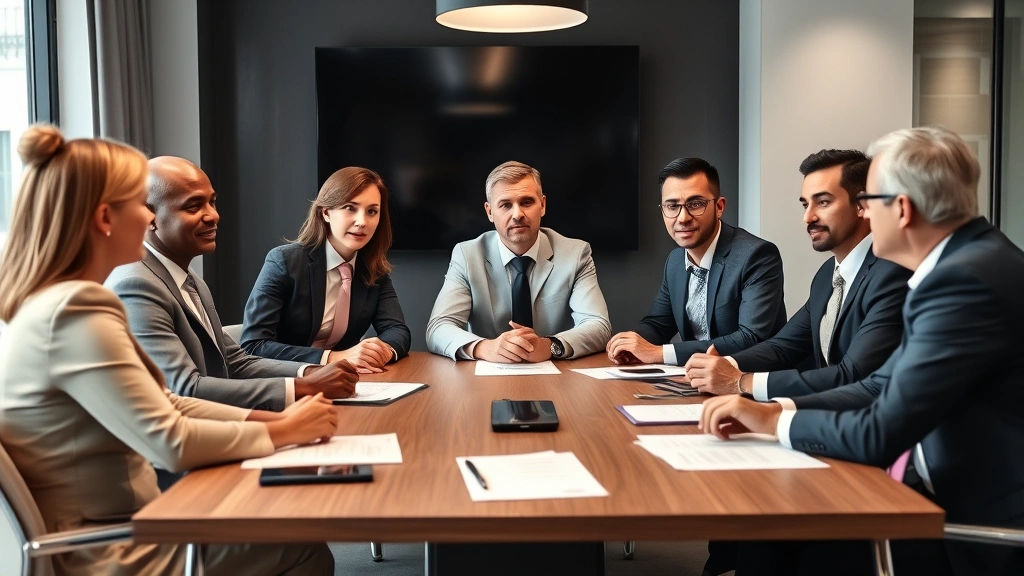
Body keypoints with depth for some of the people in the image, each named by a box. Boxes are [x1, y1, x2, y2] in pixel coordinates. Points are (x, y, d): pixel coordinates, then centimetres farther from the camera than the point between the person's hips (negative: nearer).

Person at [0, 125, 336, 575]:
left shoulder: (51, 302, 7)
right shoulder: (75, 311, -24)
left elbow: (162, 406, 9)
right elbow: (170, 442, -24)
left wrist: (273, 417, 0)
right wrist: (284, 431, -10)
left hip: (108, 531, 9)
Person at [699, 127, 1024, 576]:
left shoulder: (967, 278, -23)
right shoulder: (960, 261, 7)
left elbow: (881, 434, -24)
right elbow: (882, 387, 8)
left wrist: (774, 421, -10)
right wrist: (776, 409, -4)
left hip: (984, 519, -8)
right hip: (952, 486, 8)